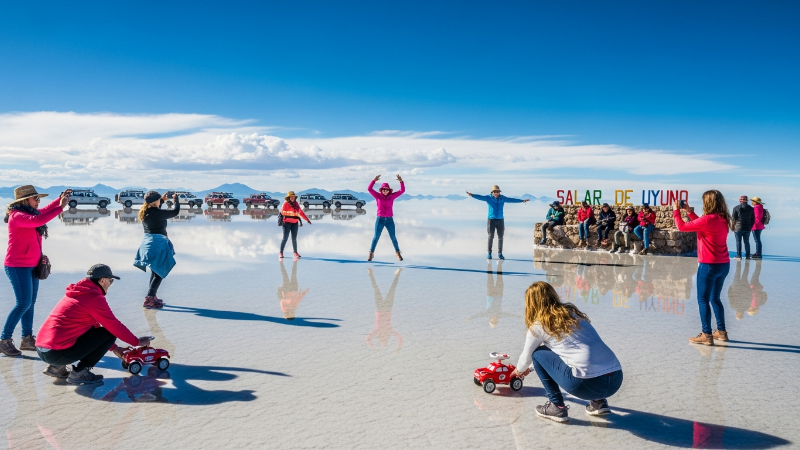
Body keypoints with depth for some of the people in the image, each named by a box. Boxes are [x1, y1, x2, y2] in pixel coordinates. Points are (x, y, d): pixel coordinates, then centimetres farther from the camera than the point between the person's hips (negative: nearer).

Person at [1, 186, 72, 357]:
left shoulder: (29, 213, 10)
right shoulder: (17, 215, -16)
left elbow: (43, 212, 30)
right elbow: (37, 220, -34)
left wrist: (61, 199, 18)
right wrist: (60, 207, -30)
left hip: (31, 266, 9)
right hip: (18, 266, -9)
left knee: (30, 303, 9)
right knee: (23, 304, -9)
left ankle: (27, 339, 15)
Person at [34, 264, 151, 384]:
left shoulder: (78, 292, 18)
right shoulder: (94, 297, -11)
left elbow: (94, 325, 27)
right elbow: (115, 326, -5)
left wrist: (113, 347, 30)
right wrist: (137, 342, 10)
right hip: (58, 352, -9)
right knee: (109, 333, -2)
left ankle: (57, 367, 19)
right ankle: (79, 373, -1)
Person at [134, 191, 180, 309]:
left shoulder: (144, 212, 5)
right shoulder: (157, 213, -19)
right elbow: (175, 211, -13)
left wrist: (162, 200, 27)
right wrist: (176, 199, 5)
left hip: (147, 242, 9)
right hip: (157, 243, -9)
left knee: (155, 272, 21)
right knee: (159, 273, -3)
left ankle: (152, 297, 30)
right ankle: (148, 300, -8)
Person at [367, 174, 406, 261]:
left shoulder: (392, 196, 4)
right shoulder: (378, 196, 0)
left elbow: (402, 190, 0)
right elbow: (369, 189, -10)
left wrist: (401, 181, -14)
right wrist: (374, 180, -22)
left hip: (389, 220, 1)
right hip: (380, 219, -1)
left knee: (393, 237, 6)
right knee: (376, 237, -1)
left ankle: (398, 253, 20)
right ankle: (371, 254, 7)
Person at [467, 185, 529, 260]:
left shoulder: (503, 198, 7)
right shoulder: (488, 198, -1)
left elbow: (512, 200, 14)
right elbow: (480, 197, -15)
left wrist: (522, 201, 17)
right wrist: (472, 195, -31)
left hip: (500, 220, 3)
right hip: (491, 220, -3)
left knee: (500, 237, 4)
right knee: (491, 237, -7)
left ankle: (500, 254, 13)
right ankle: (489, 253, 1)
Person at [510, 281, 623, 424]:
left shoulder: (539, 325, 4)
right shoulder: (572, 312, 23)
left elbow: (527, 356, 20)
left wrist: (519, 370, 45)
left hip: (587, 385, -7)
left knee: (538, 353, 13)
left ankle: (557, 407, 12)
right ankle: (598, 402, 22)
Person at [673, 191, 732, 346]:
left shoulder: (708, 219, -18)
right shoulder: (722, 220, 7)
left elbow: (682, 227, -10)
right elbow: (700, 226, 23)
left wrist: (676, 211, 5)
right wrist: (689, 211, 21)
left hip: (709, 265, -8)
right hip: (723, 265, 8)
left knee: (703, 300, 1)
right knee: (715, 299, 19)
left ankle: (706, 336, 2)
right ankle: (721, 331, 25)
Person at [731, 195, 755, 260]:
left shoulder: (736, 208, -8)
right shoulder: (751, 208, 7)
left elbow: (733, 218, -9)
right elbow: (753, 219, 9)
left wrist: (730, 217, 12)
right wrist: (750, 227, 17)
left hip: (738, 228, -4)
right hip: (747, 228, 4)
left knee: (738, 241, 1)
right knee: (747, 242, 10)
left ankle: (738, 255, 0)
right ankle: (747, 255, 13)